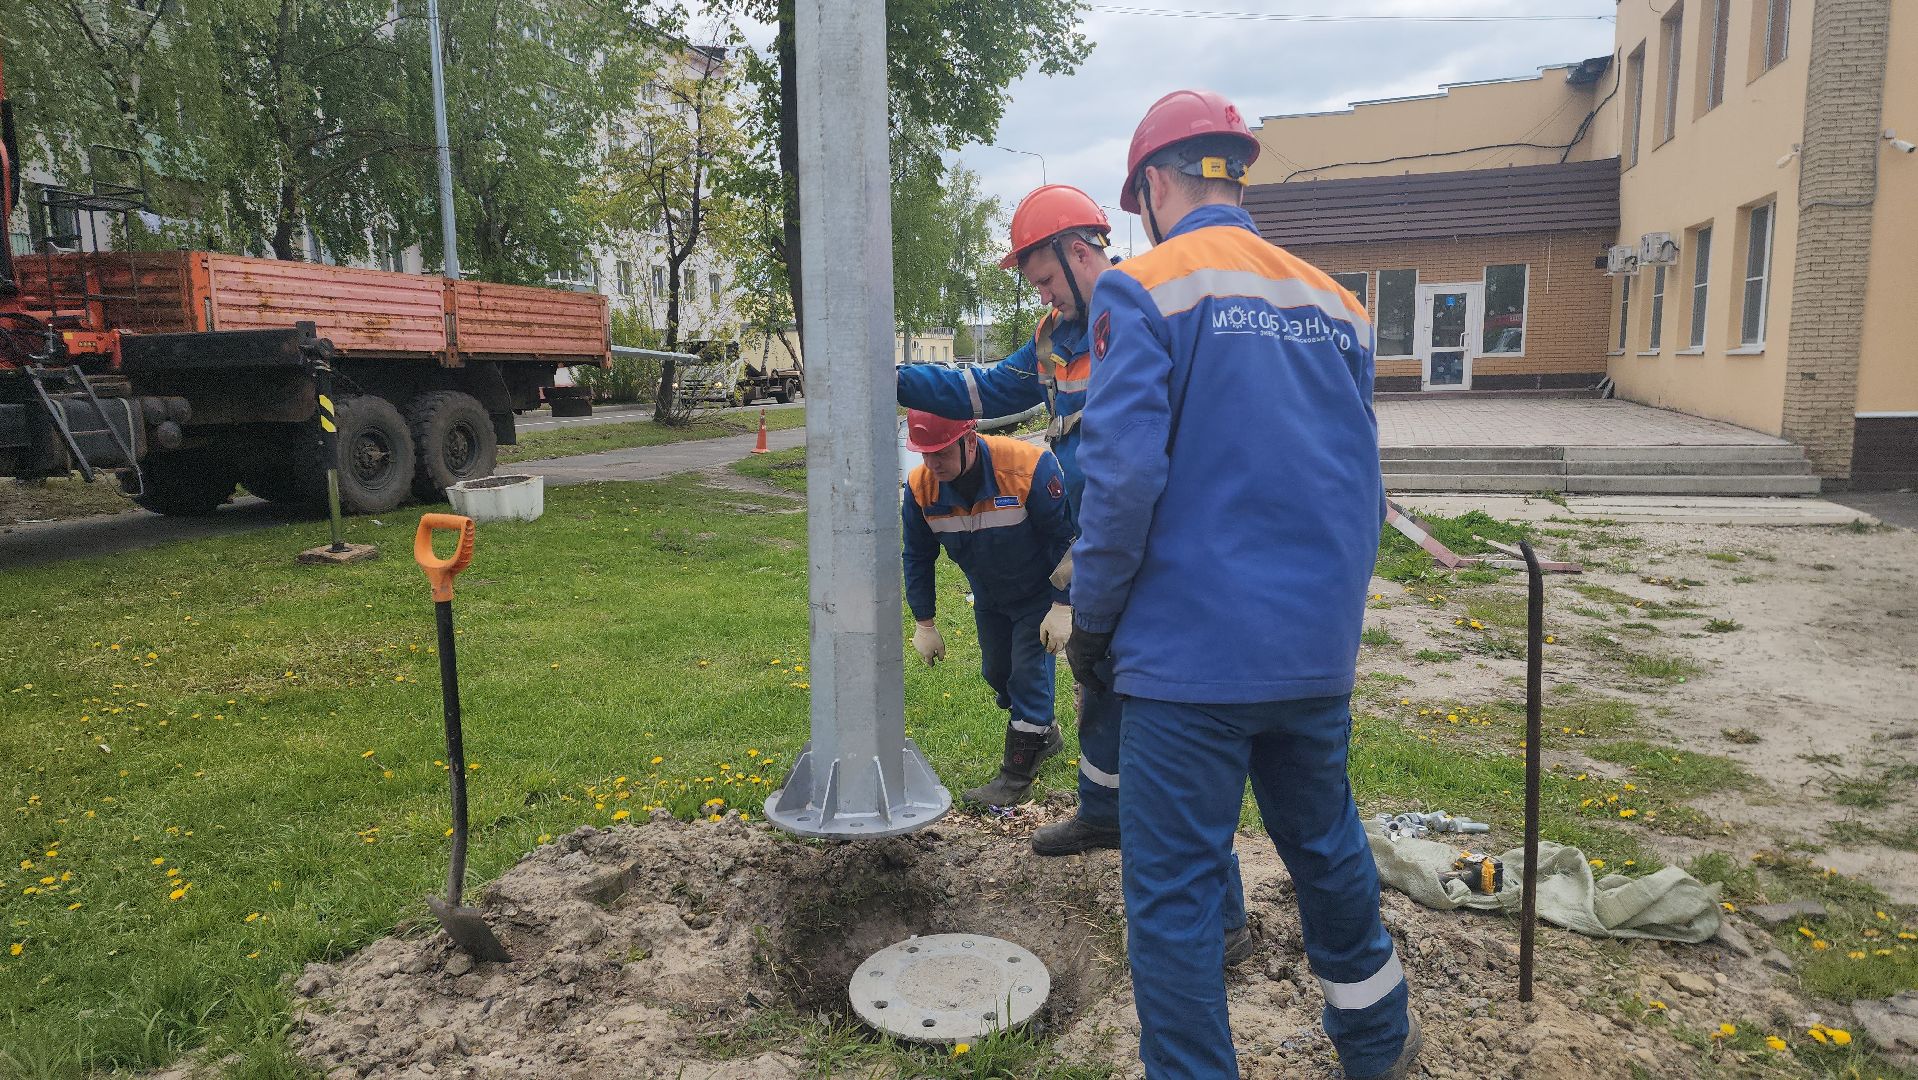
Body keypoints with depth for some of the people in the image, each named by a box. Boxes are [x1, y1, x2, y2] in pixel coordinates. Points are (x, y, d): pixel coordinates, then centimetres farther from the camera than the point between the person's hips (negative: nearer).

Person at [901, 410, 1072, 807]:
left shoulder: (1030, 467, -35)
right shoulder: (919, 487, -21)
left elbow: (1064, 536, -24)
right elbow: (918, 558, -5)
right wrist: (924, 622, -2)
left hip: (1039, 595, -5)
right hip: (989, 600, 5)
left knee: (1028, 673, -8)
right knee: (997, 673, 16)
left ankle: (1017, 774, 7)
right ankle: (1044, 733, 43)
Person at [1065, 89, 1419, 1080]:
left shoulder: (1144, 290, -8)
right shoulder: (1334, 303, 10)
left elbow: (1122, 474, -18)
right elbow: (1361, 485, 13)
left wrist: (1092, 623, -6)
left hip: (1191, 652, -6)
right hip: (1318, 652, 7)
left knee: (1173, 893, 6)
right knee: (1327, 845, 25)